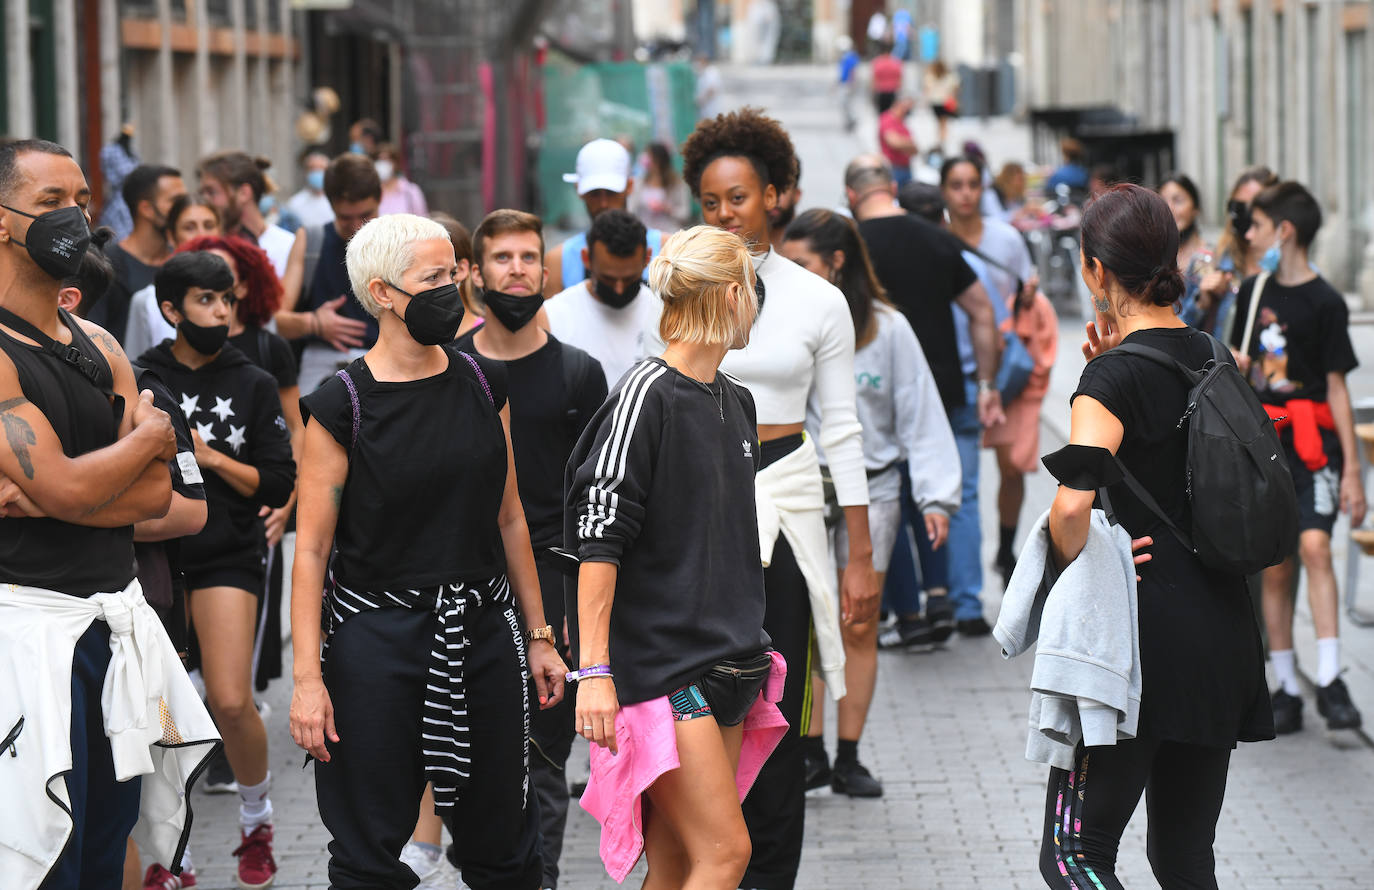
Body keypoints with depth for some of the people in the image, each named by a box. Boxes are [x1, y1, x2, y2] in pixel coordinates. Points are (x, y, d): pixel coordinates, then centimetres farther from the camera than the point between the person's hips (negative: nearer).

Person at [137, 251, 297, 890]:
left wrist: (213, 457, -10)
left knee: (230, 701, -12)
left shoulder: (253, 385, 5)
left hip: (228, 557, -1)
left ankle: (256, 819, 13)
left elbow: (279, 484, 2)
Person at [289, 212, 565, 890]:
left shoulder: (482, 384, 7)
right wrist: (306, 677, -14)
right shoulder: (342, 405, -8)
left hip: (483, 629, 4)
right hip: (378, 636, -4)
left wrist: (539, 634, 14)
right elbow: (311, 548, -8)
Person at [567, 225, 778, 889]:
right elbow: (598, 542, -15)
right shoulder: (645, 398, -12)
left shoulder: (736, 403, 14)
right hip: (657, 659, -8)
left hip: (725, 660, 8)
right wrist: (593, 670, -20)